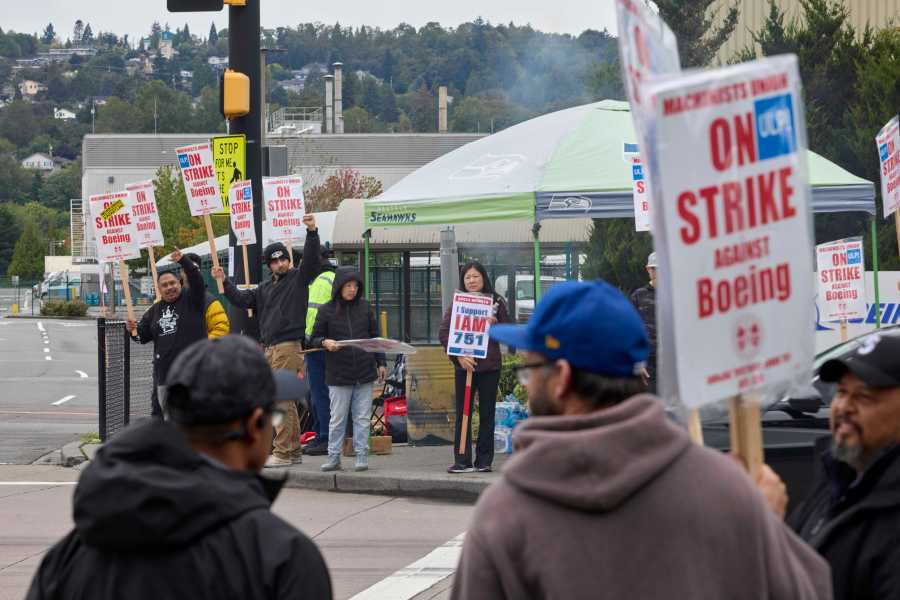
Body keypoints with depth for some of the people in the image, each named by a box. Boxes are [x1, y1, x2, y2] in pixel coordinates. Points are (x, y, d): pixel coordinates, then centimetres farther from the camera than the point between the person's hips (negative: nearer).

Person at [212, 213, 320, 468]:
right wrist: (224, 281, 11)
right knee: (285, 401, 11)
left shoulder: (298, 278, 1)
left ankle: (283, 452, -11)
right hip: (269, 349, 8)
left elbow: (311, 259, -14)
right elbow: (241, 299, 19)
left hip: (288, 347, -8)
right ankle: (294, 450, 16)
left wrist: (312, 232, -27)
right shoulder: (265, 288, 21)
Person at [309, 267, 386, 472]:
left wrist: (380, 362, 9)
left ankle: (361, 456, 10)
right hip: (338, 374, -2)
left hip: (364, 372, 2)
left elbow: (375, 336, 13)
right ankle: (334, 456, 11)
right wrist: (325, 343, -16)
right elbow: (314, 338, 5)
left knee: (362, 417, 4)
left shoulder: (365, 307, 7)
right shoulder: (327, 310, 0)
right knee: (337, 418, 3)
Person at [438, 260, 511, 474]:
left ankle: (484, 460, 9)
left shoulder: (496, 302, 6)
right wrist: (459, 355, -14)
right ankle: (462, 461, 3)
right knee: (462, 414, 0)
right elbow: (443, 332, -2)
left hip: (489, 365, 0)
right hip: (464, 365, 0)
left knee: (487, 414, 4)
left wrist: (494, 325, -12)